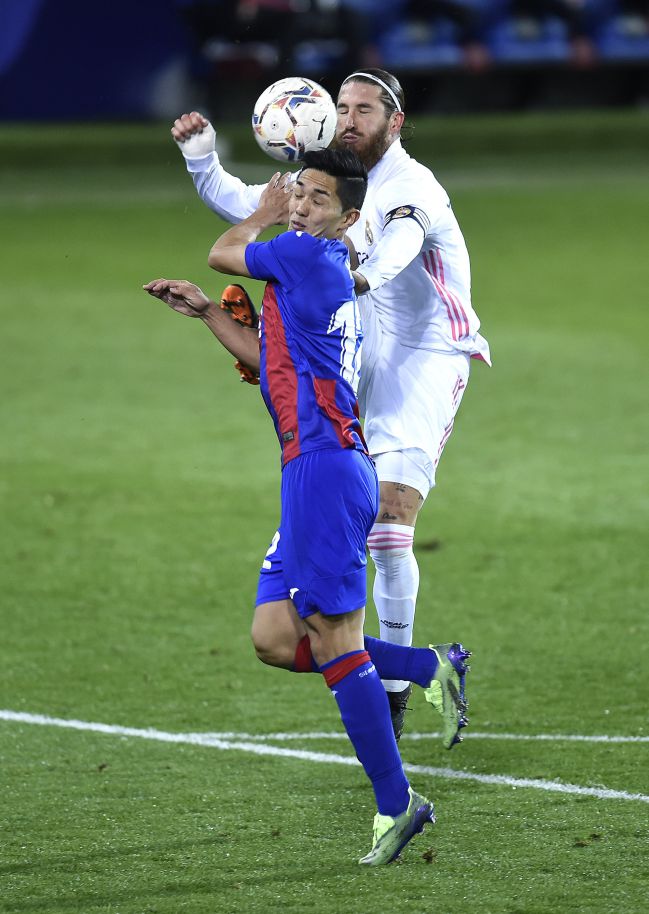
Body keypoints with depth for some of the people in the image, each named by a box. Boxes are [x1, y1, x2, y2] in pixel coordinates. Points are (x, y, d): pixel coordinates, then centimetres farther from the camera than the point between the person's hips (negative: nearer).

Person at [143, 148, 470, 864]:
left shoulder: (309, 255, -8)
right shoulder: (319, 272, 20)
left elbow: (221, 254, 6)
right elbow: (269, 359, 31)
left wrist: (263, 215, 23)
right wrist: (206, 312, 25)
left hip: (324, 465, -10)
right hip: (316, 468, 10)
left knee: (335, 641, -8)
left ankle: (395, 802, -6)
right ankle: (435, 668, 13)